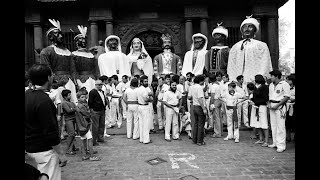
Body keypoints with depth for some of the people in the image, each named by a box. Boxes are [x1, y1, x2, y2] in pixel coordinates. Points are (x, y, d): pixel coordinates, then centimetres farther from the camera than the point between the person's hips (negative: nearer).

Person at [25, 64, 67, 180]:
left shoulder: (27, 95, 3)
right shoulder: (44, 101, -24)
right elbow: (50, 132, -25)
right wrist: (61, 153, -16)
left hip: (30, 147, 9)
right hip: (44, 150, -9)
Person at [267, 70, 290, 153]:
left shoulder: (284, 84, -9)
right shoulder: (271, 85, 14)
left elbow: (287, 97, -12)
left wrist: (277, 105, -16)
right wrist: (269, 103, 3)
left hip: (280, 106, -7)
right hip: (272, 106, 7)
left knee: (280, 126, -5)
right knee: (273, 125, 11)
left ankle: (281, 145, 2)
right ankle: (275, 143, 22)